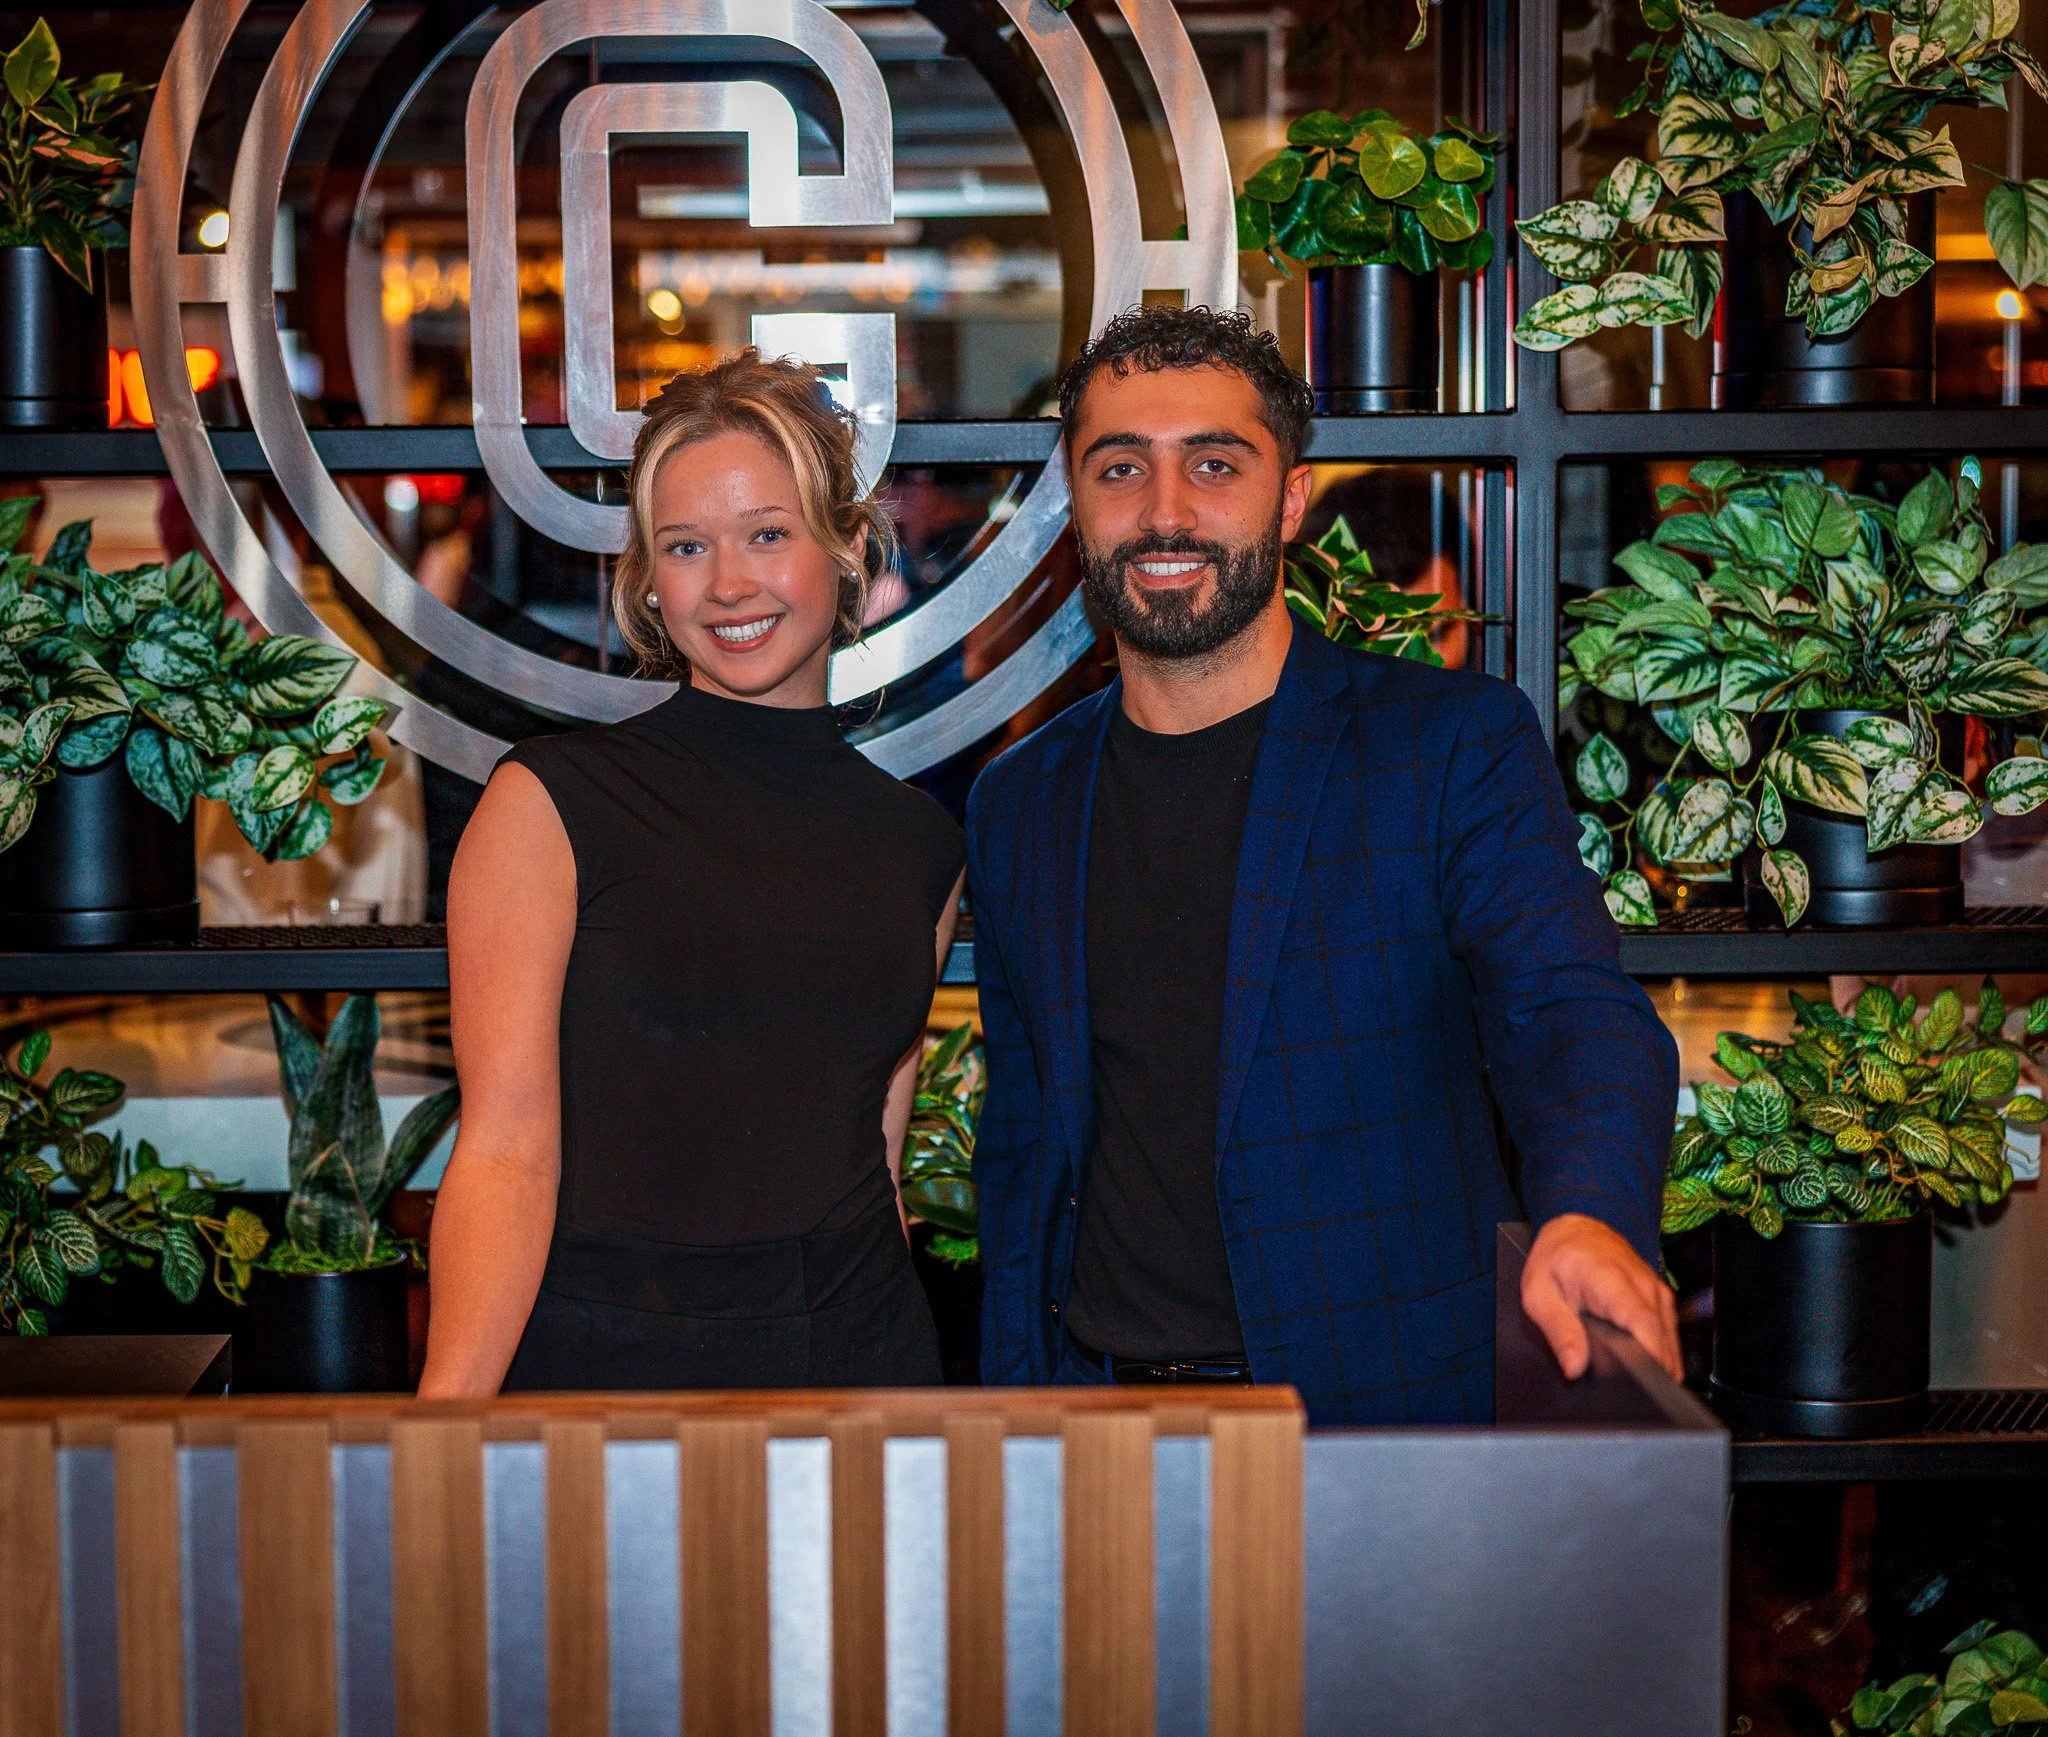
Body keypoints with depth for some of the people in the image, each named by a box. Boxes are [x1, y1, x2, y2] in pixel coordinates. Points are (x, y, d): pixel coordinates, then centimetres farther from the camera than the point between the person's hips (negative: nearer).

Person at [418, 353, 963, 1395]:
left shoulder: (918, 843, 8)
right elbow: (504, 1150, -12)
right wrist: (445, 1424, -24)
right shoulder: (549, 803, -5)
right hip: (598, 1364, -4)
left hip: (859, 1356, 4)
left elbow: (872, 1167, 12)